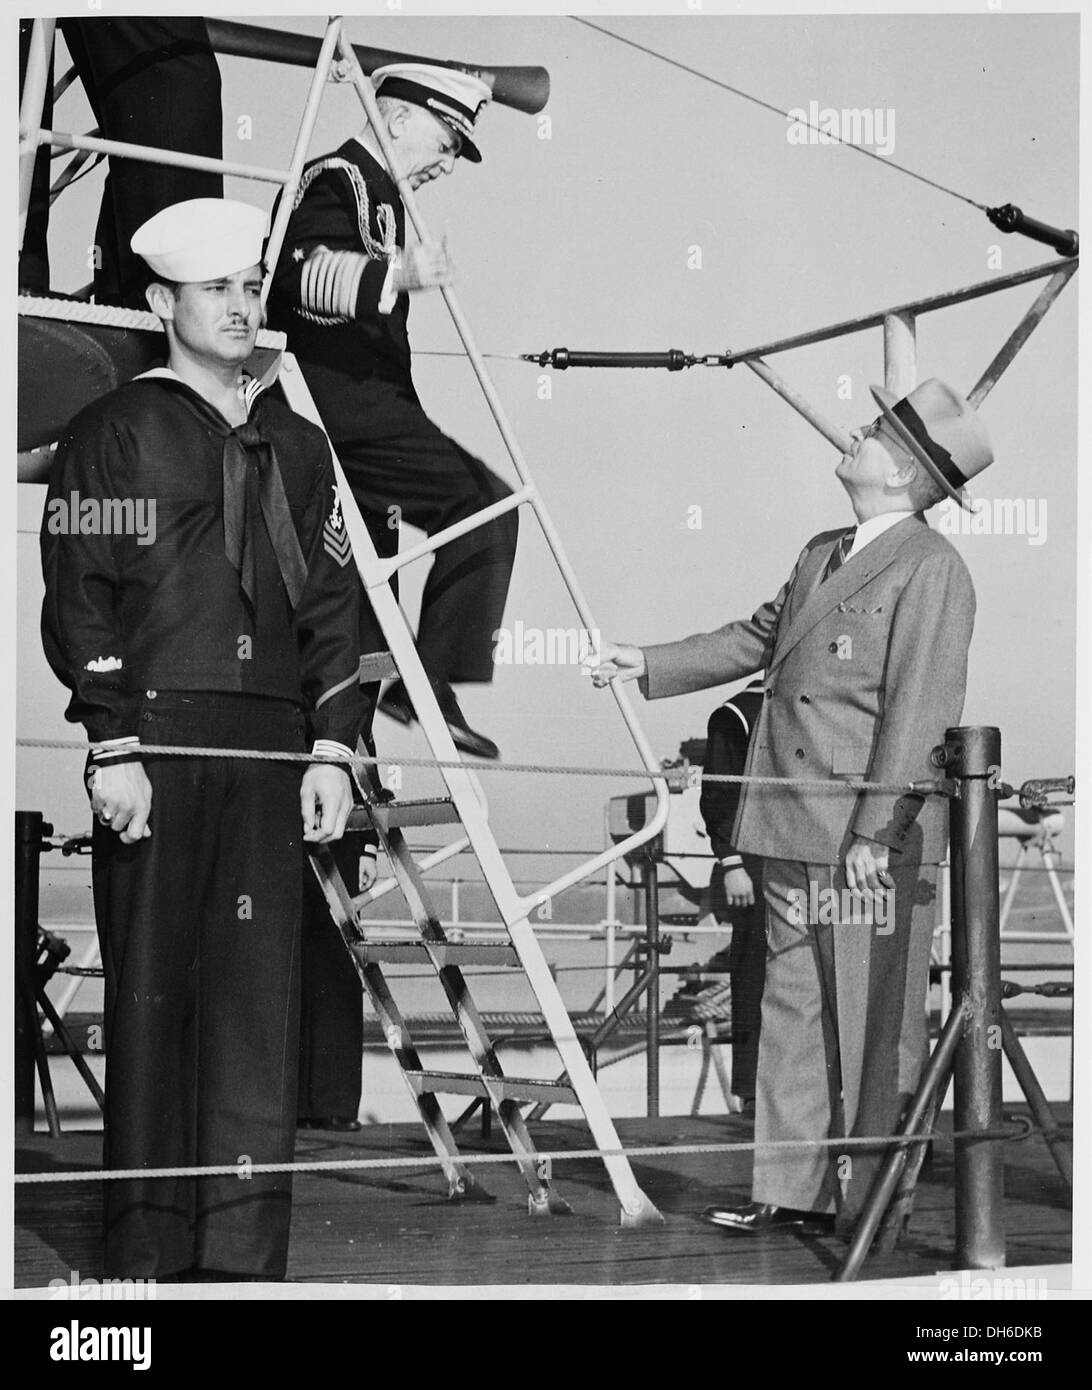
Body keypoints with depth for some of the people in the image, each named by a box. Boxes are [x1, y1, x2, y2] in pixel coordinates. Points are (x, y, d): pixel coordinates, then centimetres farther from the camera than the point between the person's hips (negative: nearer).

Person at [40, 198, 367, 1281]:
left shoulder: (298, 446, 19)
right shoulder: (114, 432, 4)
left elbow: (332, 607, 18)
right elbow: (77, 599, -3)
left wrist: (331, 749, 8)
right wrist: (115, 745, -12)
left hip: (269, 752, 5)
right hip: (155, 743, -4)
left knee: (261, 1000, 0)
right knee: (151, 996, -3)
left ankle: (243, 1253, 3)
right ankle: (147, 1255, 3)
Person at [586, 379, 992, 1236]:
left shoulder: (932, 570, -9)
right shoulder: (822, 556, 18)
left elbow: (919, 708, -16)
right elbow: (756, 639, 31)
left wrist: (878, 827, -21)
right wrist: (648, 665, 28)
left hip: (876, 843, -8)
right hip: (797, 835, 9)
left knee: (874, 1025, -2)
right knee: (793, 1012, 10)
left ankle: (872, 1200, 5)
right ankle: (793, 1190, 15)